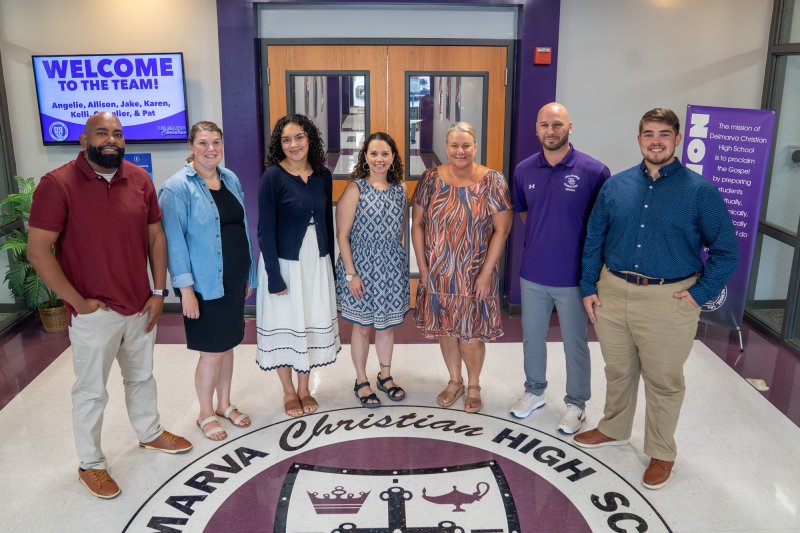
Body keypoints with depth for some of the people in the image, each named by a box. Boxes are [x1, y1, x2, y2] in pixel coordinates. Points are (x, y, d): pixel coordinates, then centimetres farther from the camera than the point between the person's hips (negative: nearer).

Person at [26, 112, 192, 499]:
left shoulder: (139, 179, 0)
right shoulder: (57, 184, -15)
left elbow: (155, 236, 6)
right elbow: (38, 251, -16)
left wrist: (159, 292, 2)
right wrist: (78, 301, -15)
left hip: (140, 307, 5)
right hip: (93, 314, -5)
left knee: (142, 377, 23)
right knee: (91, 391, 10)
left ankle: (151, 433, 45)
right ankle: (90, 464, 29)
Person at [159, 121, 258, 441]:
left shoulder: (230, 179, 7)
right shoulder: (177, 188, -12)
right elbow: (174, 240, -15)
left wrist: (249, 274, 13)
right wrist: (186, 288, -18)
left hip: (235, 280, 6)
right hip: (205, 285, -6)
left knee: (228, 345, 17)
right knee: (212, 352, 3)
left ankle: (225, 404, 35)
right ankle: (206, 414, 24)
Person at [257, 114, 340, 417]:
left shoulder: (323, 175, 2)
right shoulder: (273, 176, -12)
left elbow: (328, 222, 9)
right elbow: (266, 230, -13)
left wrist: (331, 264, 9)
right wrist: (274, 276, -15)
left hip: (317, 262, 4)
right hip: (285, 263, -4)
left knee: (313, 323, 12)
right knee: (286, 324, 8)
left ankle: (304, 388, 31)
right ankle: (289, 392, 27)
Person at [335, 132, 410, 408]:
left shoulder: (400, 189, 2)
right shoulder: (355, 188, -11)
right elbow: (342, 235, -11)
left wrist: (401, 265, 10)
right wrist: (350, 273, -14)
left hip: (392, 268, 4)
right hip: (362, 267, -4)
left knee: (387, 324, 16)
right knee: (362, 326, 9)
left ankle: (385, 376, 35)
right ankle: (361, 381, 26)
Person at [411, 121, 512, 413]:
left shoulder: (492, 181, -8)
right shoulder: (430, 179, -2)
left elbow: (501, 229, -8)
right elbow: (417, 223, 2)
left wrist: (486, 273, -11)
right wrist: (422, 267, -2)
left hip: (474, 275, -2)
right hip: (437, 274, 3)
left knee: (470, 335, 3)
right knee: (445, 329, 14)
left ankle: (474, 384, 30)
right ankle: (454, 381, 36)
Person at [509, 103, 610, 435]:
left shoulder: (593, 171, -13)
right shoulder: (524, 170, 0)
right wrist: (542, 237, 8)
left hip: (573, 277, -4)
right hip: (532, 273, 4)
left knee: (575, 344, 11)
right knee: (532, 337, 19)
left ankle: (576, 403, 31)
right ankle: (534, 390, 40)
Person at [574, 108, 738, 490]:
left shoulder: (700, 191, -7)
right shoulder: (616, 185, 3)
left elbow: (726, 251, -3)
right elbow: (594, 239, 9)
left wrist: (700, 293, -9)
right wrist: (589, 288, 5)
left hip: (668, 300, -3)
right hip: (612, 293, 3)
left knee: (663, 381, 10)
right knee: (618, 371, 19)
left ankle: (661, 454, 29)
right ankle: (614, 429, 41)